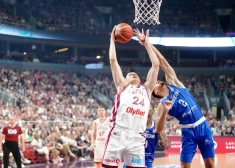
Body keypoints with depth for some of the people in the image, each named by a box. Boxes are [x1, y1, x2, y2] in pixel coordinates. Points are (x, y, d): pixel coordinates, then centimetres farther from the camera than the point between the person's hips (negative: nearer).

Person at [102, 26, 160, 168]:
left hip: (137, 138, 2)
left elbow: (156, 64, 26)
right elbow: (113, 60, 16)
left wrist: (146, 43, 32)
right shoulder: (122, 86, 21)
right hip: (118, 134, -2)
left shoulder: (146, 89, 27)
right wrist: (113, 40, 27)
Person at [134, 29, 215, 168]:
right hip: (189, 131, -3)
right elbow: (158, 130, -12)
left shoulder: (172, 82, 8)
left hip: (203, 125, 3)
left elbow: (162, 61, 4)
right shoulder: (162, 105, 0)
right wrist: (164, 112, -26)